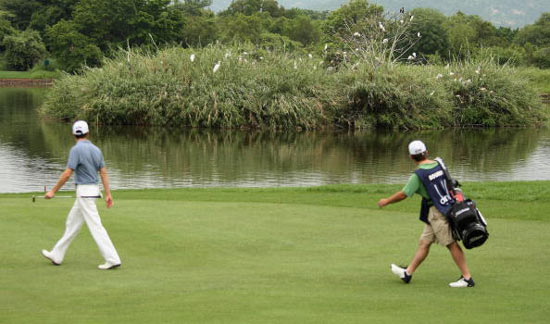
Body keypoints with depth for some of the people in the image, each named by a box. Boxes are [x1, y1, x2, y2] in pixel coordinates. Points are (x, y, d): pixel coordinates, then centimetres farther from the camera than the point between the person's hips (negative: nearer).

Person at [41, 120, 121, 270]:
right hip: (94, 189, 9)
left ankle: (112, 259, -12)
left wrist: (53, 191, -9)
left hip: (84, 191, -9)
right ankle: (57, 255, 25)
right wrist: (108, 194, 8)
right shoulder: (96, 149, 8)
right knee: (72, 223, 17)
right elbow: (104, 173, 7)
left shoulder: (77, 149, -14)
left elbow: (67, 174, -17)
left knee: (95, 226, -9)